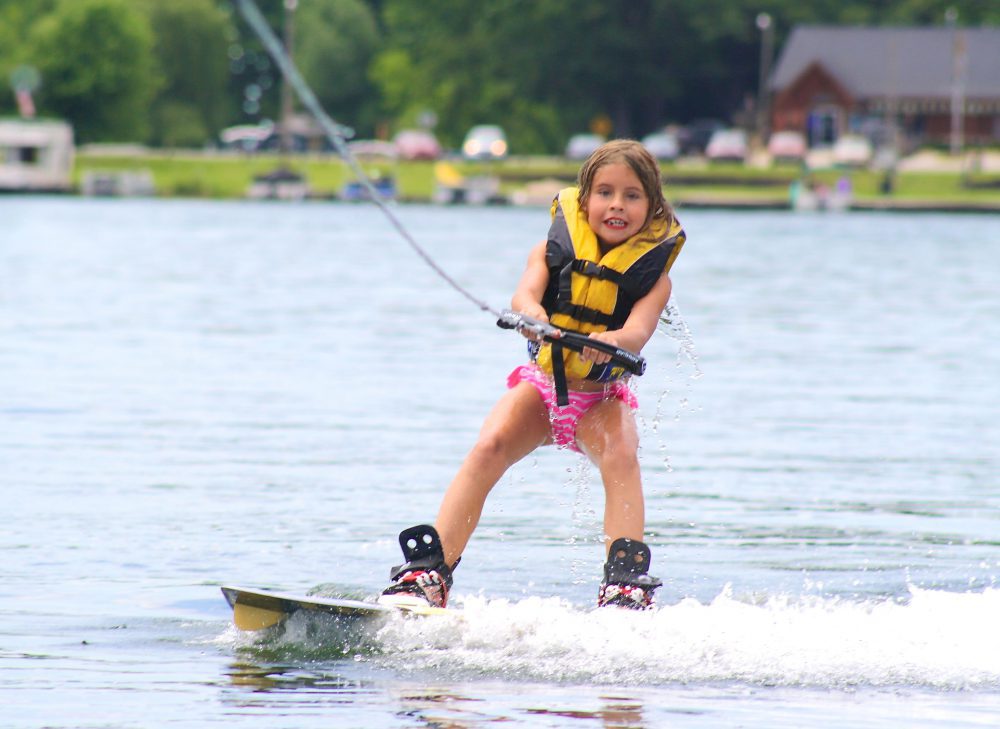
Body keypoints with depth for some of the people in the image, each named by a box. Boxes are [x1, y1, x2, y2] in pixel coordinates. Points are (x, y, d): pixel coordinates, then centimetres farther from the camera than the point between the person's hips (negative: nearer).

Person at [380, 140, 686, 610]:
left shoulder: (653, 274, -8)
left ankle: (627, 587, -36)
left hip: (602, 397, -1)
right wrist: (530, 314, -48)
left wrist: (610, 341, -51)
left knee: (621, 454, -31)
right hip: (540, 383, 1)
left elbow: (637, 332, -27)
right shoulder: (553, 251, -3)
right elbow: (524, 294, -23)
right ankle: (428, 573, -26)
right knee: (490, 446, -24)